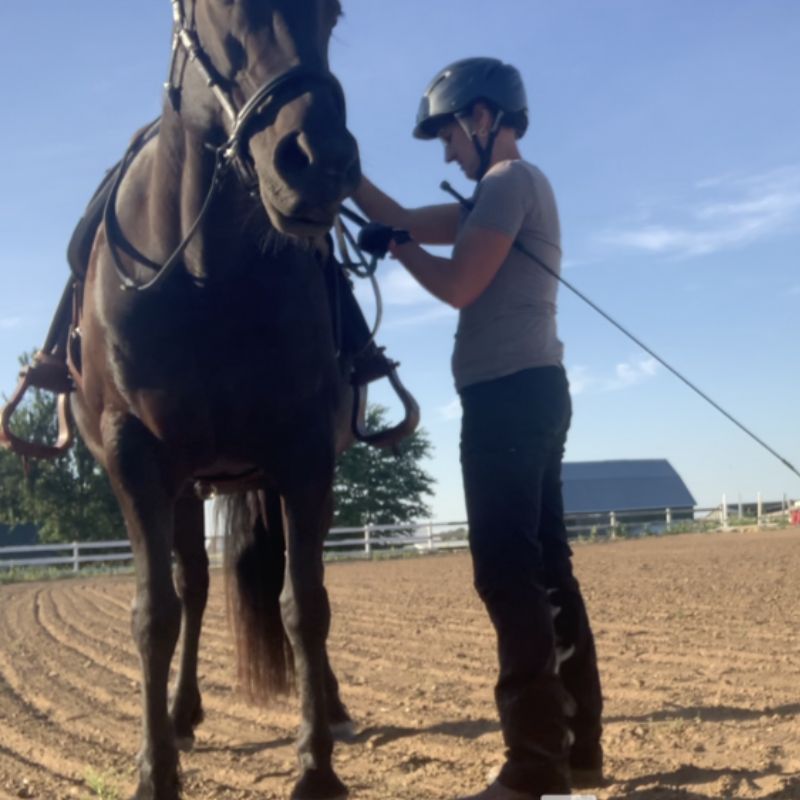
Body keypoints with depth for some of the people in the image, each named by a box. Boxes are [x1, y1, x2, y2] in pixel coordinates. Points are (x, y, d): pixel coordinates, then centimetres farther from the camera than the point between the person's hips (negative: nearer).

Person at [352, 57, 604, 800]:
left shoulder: (509, 180, -7)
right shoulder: (503, 192, 23)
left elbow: (458, 285, -14)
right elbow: (408, 218, 21)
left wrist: (398, 248, 3)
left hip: (509, 394, -10)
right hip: (526, 394, 10)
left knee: (509, 573, -11)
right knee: (544, 568, 10)